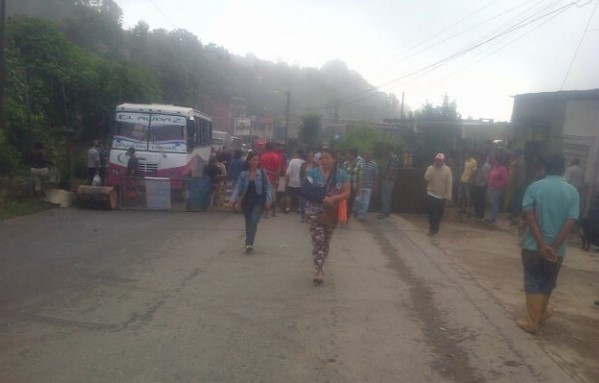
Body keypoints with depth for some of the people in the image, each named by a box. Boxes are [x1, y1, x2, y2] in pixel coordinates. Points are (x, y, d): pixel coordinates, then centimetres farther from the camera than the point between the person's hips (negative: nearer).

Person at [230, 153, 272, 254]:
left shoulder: (262, 173, -5)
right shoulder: (243, 174, -1)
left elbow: (268, 187, -4)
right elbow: (238, 187, -5)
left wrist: (268, 200, -12)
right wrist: (233, 199, -18)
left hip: (258, 202, -3)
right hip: (246, 201, 3)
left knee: (253, 221, -17)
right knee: (248, 222, 13)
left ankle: (249, 244, -18)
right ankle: (249, 243, 29)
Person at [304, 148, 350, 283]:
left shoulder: (341, 174, -2)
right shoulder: (312, 172, -4)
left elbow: (346, 193, -3)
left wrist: (332, 199, -21)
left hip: (332, 213, 2)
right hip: (315, 212, -2)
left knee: (326, 241, 13)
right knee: (318, 240, -13)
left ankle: (319, 267, 30)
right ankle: (319, 271, -10)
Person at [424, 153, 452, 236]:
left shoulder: (447, 169, -4)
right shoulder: (430, 168, -4)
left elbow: (449, 183, -4)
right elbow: (426, 178, -20)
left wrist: (449, 195, -7)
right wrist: (433, 168, -20)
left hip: (442, 196, 1)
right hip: (432, 195, -1)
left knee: (439, 213, 11)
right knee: (432, 213, -6)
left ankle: (436, 228, 29)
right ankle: (432, 229, 4)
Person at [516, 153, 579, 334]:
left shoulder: (534, 187, -8)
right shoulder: (572, 191, -3)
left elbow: (529, 216, -17)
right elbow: (571, 222, -11)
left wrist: (542, 244, -17)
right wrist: (554, 247, -14)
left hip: (533, 245, -2)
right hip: (557, 248, 2)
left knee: (533, 284, 8)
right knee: (547, 283, 21)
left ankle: (532, 322, 13)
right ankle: (542, 312, 41)